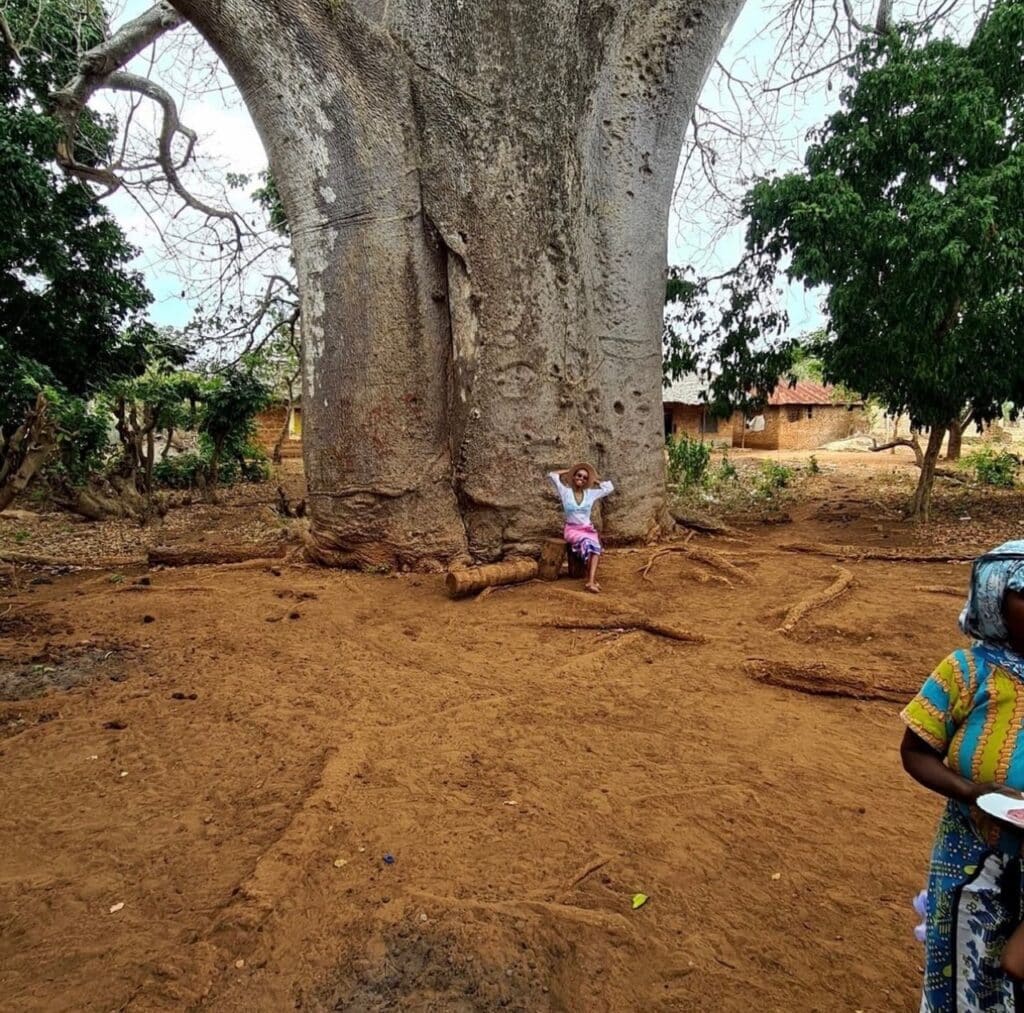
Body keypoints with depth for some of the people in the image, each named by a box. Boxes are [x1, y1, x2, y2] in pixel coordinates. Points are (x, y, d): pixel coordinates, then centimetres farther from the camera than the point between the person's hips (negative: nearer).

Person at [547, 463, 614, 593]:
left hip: (588, 529, 2)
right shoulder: (565, 492, 1)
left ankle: (590, 581, -43)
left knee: (595, 545, -31)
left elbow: (610, 487, 12)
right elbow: (551, 475, -2)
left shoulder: (591, 493, 7)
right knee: (588, 543, -33)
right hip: (572, 529, -2)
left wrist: (595, 480, 12)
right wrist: (569, 470, 8)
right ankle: (593, 579, -29)